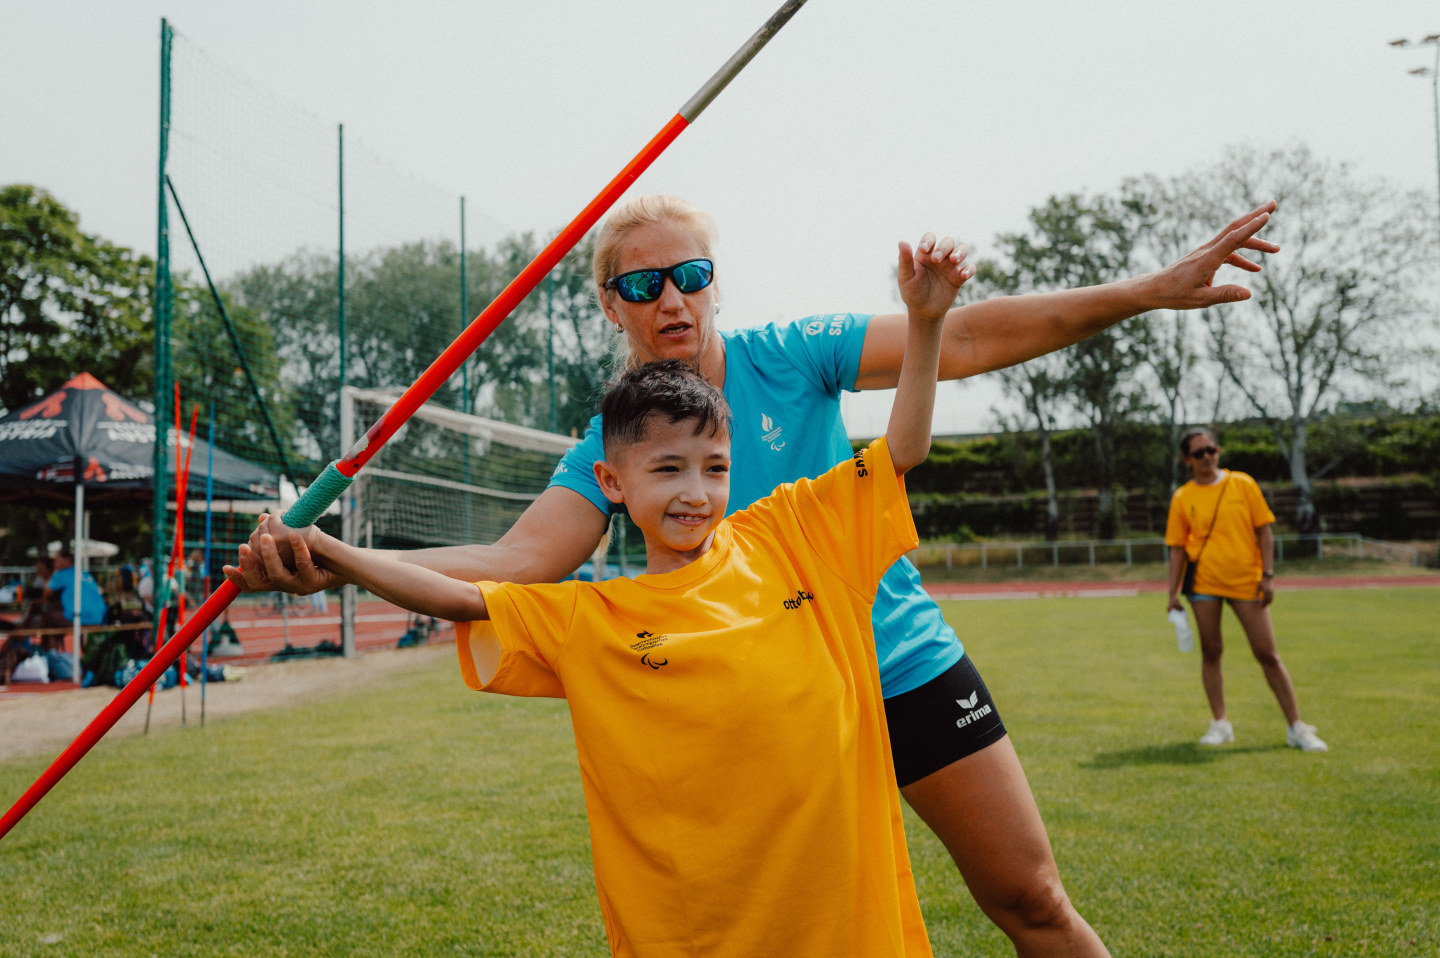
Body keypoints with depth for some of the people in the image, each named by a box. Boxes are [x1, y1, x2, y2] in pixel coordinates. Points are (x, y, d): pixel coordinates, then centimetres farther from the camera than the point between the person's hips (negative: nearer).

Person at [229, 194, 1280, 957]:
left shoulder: (786, 356, -9)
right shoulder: (612, 446, -7)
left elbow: (965, 338, -12)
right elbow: (514, 561, -19)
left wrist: (1151, 290, -17)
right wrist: (339, 563, -34)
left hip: (907, 665, 0)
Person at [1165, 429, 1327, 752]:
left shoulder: (1242, 484, 2)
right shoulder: (1182, 498, 3)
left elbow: (1264, 531, 3)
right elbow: (1177, 547, 6)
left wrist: (1268, 575, -5)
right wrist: (1173, 593, 2)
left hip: (1247, 581, -1)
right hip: (1203, 582, 1)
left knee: (1268, 654, -1)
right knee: (1210, 652, 5)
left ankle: (1296, 727, 8)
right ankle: (1220, 723, 17)